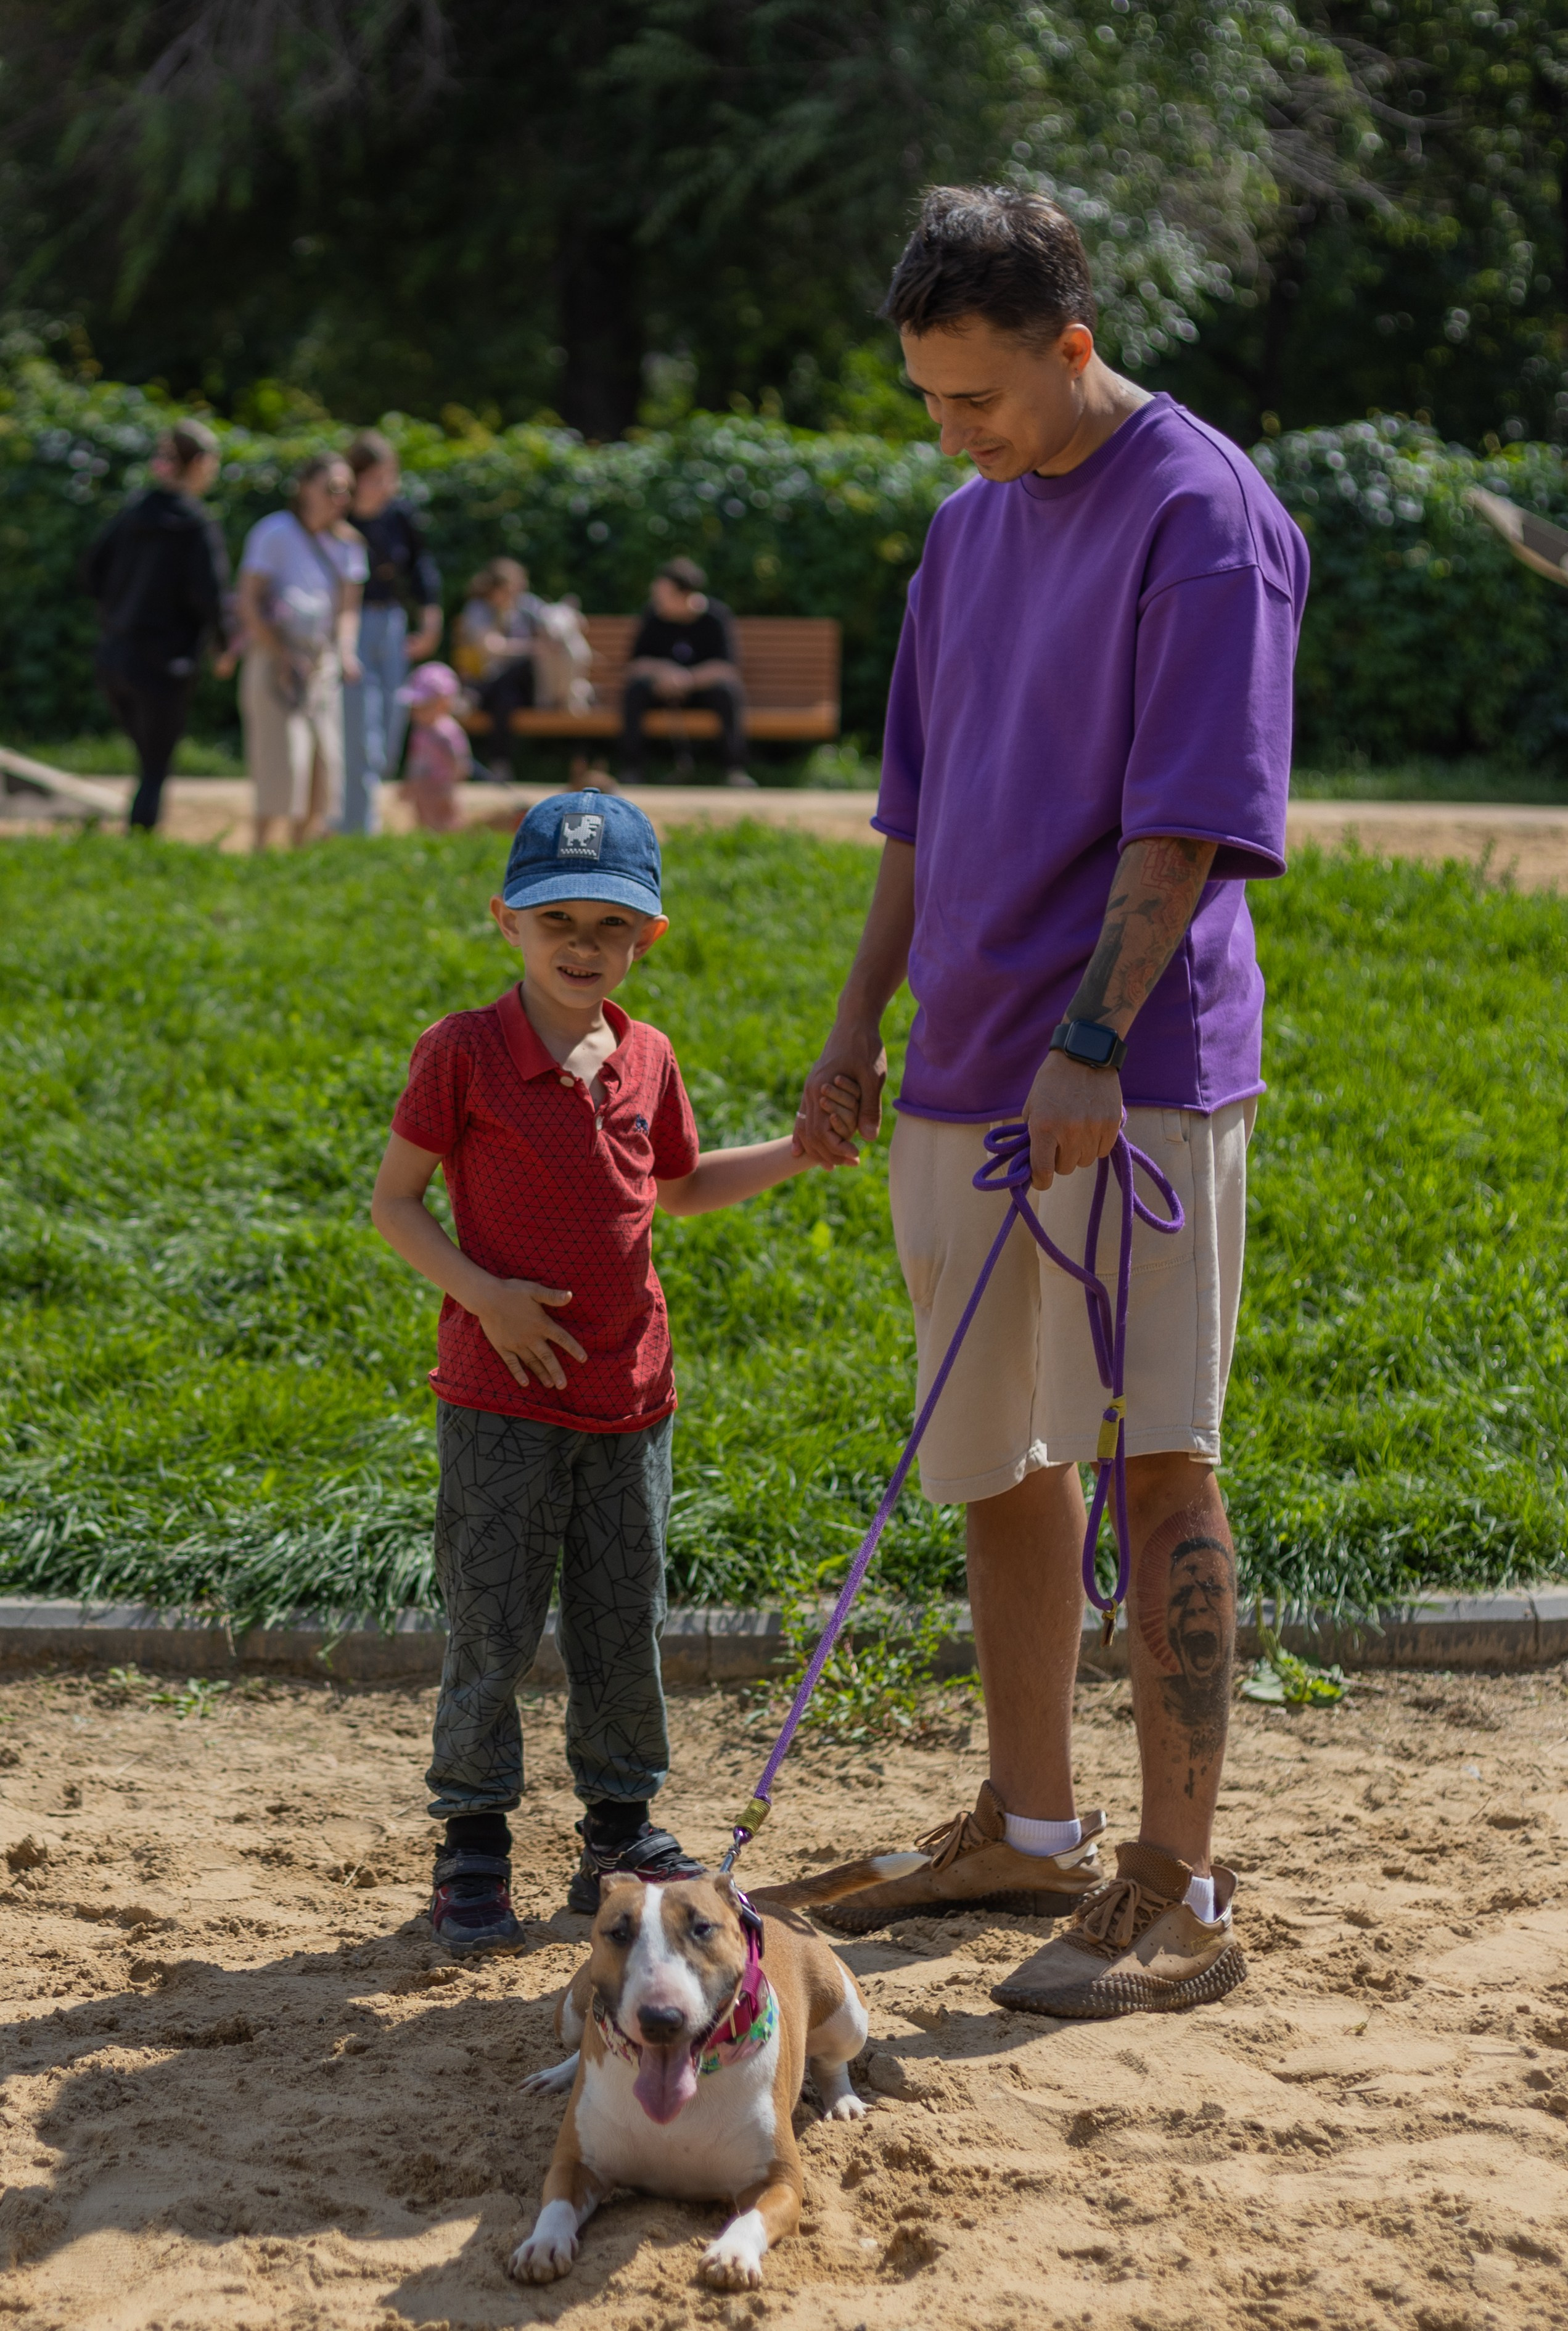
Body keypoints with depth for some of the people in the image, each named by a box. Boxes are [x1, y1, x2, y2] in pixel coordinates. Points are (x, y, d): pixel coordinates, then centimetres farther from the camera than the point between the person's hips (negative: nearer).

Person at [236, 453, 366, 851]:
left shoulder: (346, 544, 10)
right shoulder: (275, 532, -9)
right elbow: (249, 603, -11)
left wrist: (345, 652, -5)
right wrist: (283, 657, -17)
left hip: (322, 661, 6)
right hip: (274, 657, -6)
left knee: (325, 760, 3)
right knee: (281, 760, -13)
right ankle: (260, 852, -9)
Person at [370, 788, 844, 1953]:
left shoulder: (646, 1058, 7)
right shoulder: (464, 1053, -8)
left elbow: (680, 1187, 22)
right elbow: (394, 1201, -5)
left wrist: (799, 1151, 12)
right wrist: (482, 1292, -17)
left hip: (629, 1391, 5)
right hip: (503, 1395, -4)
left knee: (625, 1626, 11)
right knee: (492, 1628, 0)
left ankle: (622, 1834, 25)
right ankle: (473, 1847, 12)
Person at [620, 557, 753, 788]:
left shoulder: (715, 617, -15)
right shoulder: (653, 615, -8)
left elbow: (727, 669, -22)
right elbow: (634, 666, -7)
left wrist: (690, 679, -38)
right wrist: (661, 671, -29)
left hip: (704, 688, -2)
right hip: (663, 690, 2)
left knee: (727, 691, -34)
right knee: (636, 688, -29)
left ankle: (735, 771, -29)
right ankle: (631, 772, -26)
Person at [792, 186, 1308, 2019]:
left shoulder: (1201, 516, -9)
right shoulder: (970, 525, 16)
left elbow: (1187, 822, -16)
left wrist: (1092, 1042, -22)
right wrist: (857, 1030, 16)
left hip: (1134, 1078, -8)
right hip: (962, 1077, 8)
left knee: (1159, 1466, -8)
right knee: (1001, 1460, 14)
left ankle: (1177, 1895, -5)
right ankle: (1027, 1828, 27)